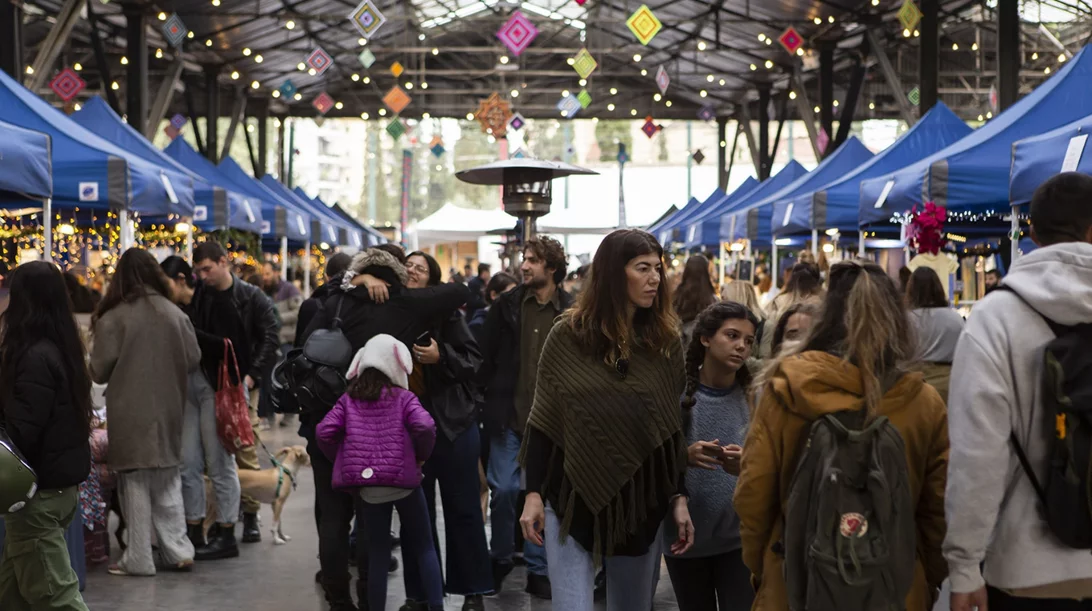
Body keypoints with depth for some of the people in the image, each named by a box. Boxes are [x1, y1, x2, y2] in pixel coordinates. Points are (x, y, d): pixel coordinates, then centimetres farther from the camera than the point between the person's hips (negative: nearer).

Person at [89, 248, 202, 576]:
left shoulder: (113, 319, -12)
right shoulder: (176, 315, -2)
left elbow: (100, 371, -8)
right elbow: (193, 360, 4)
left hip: (130, 414, -4)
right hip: (168, 411, 4)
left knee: (135, 484, 4)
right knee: (167, 481, 15)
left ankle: (138, 558, 8)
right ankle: (178, 551, 15)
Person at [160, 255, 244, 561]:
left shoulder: (213, 302, -9)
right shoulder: (178, 309, 11)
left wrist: (189, 331, -19)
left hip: (215, 384, -7)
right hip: (188, 386, 8)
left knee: (219, 461, -2)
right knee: (188, 462, 9)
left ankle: (227, 536, 6)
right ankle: (194, 532, 19)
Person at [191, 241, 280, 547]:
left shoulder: (251, 297, -1)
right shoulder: (199, 297, 5)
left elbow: (270, 335, -4)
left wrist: (253, 373, -12)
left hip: (242, 384, -2)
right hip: (210, 384, 2)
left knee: (246, 453, 1)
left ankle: (250, 515, 13)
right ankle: (223, 524, 5)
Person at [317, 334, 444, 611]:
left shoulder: (349, 399, 7)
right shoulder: (403, 398, -1)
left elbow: (324, 431, -2)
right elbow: (425, 426, -16)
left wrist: (342, 460, 12)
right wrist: (422, 455, 1)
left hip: (366, 486, 2)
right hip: (403, 479, -2)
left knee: (377, 552, 11)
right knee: (424, 546, 9)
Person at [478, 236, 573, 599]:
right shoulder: (507, 305, 1)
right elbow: (485, 355, 3)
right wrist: (485, 398, -2)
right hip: (509, 416, 1)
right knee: (504, 490, 3)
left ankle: (538, 570, 16)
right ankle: (500, 560, 22)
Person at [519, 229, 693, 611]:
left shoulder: (665, 340, 3)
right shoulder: (568, 336, -3)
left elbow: (671, 429, 7)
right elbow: (542, 423, 1)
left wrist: (678, 499, 3)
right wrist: (534, 494, -5)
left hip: (640, 503, 3)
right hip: (572, 500, -2)